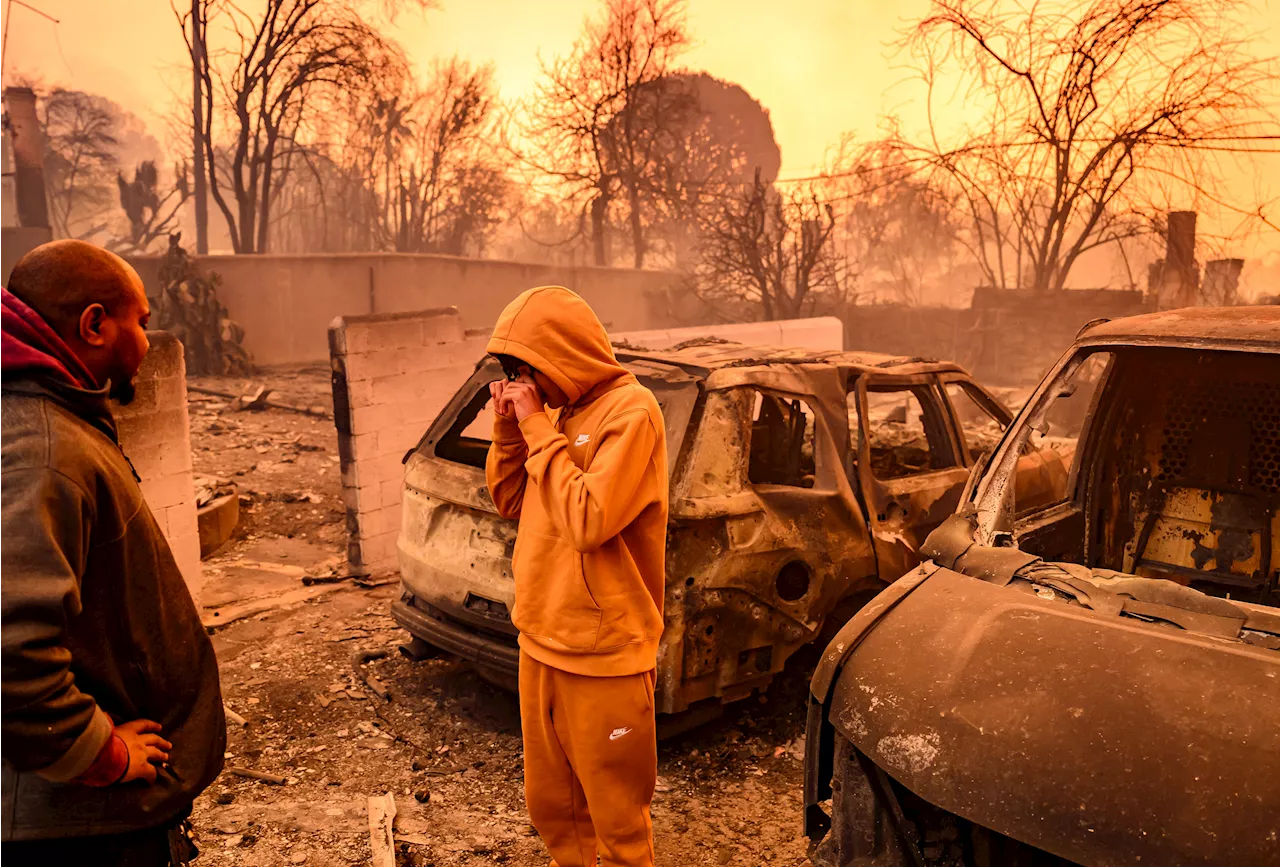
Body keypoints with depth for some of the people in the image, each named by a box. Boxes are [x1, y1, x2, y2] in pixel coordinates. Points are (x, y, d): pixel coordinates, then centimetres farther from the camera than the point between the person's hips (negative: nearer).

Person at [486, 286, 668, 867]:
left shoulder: (630, 411, -16)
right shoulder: (558, 412, 8)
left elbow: (589, 521, -25)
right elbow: (512, 503, 14)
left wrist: (538, 429, -18)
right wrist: (509, 429, -1)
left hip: (603, 655, -7)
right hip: (540, 640, 8)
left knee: (615, 818, 11)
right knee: (551, 808, 21)